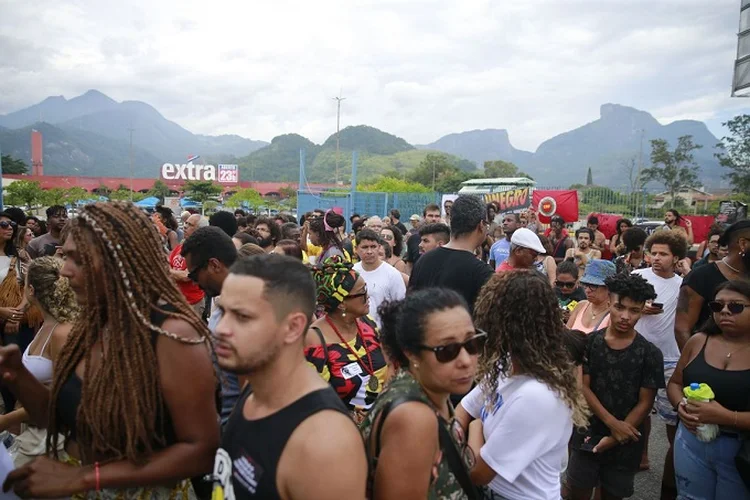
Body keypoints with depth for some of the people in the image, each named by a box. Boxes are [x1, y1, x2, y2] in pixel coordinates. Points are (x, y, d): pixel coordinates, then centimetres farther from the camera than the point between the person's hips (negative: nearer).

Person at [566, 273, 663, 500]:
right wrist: (612, 423, -16)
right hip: (588, 432, 1)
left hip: (626, 440, 0)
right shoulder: (590, 342, -7)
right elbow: (583, 387, -6)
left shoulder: (650, 353, -9)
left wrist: (613, 438, -12)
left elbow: (645, 403, -8)